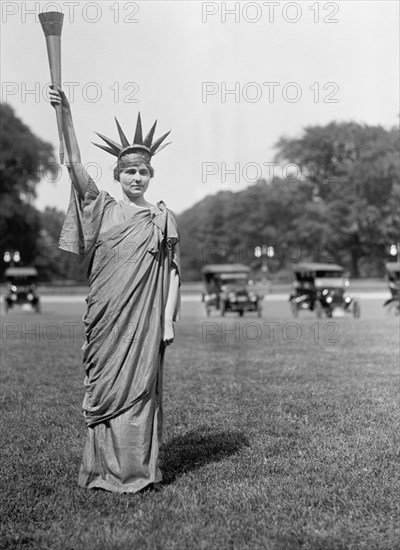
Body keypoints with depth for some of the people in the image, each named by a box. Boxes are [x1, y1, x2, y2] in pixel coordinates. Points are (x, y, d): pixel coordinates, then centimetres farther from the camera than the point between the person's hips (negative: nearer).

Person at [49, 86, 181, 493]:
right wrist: (65, 114, -13)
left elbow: (172, 273, 6)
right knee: (105, 388, 4)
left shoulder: (163, 218, 7)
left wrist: (169, 319, -1)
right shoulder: (102, 209, 7)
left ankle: (137, 469, 8)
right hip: (107, 314, 1)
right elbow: (75, 165, -4)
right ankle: (105, 470, 12)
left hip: (145, 317, 0)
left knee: (141, 387, 1)